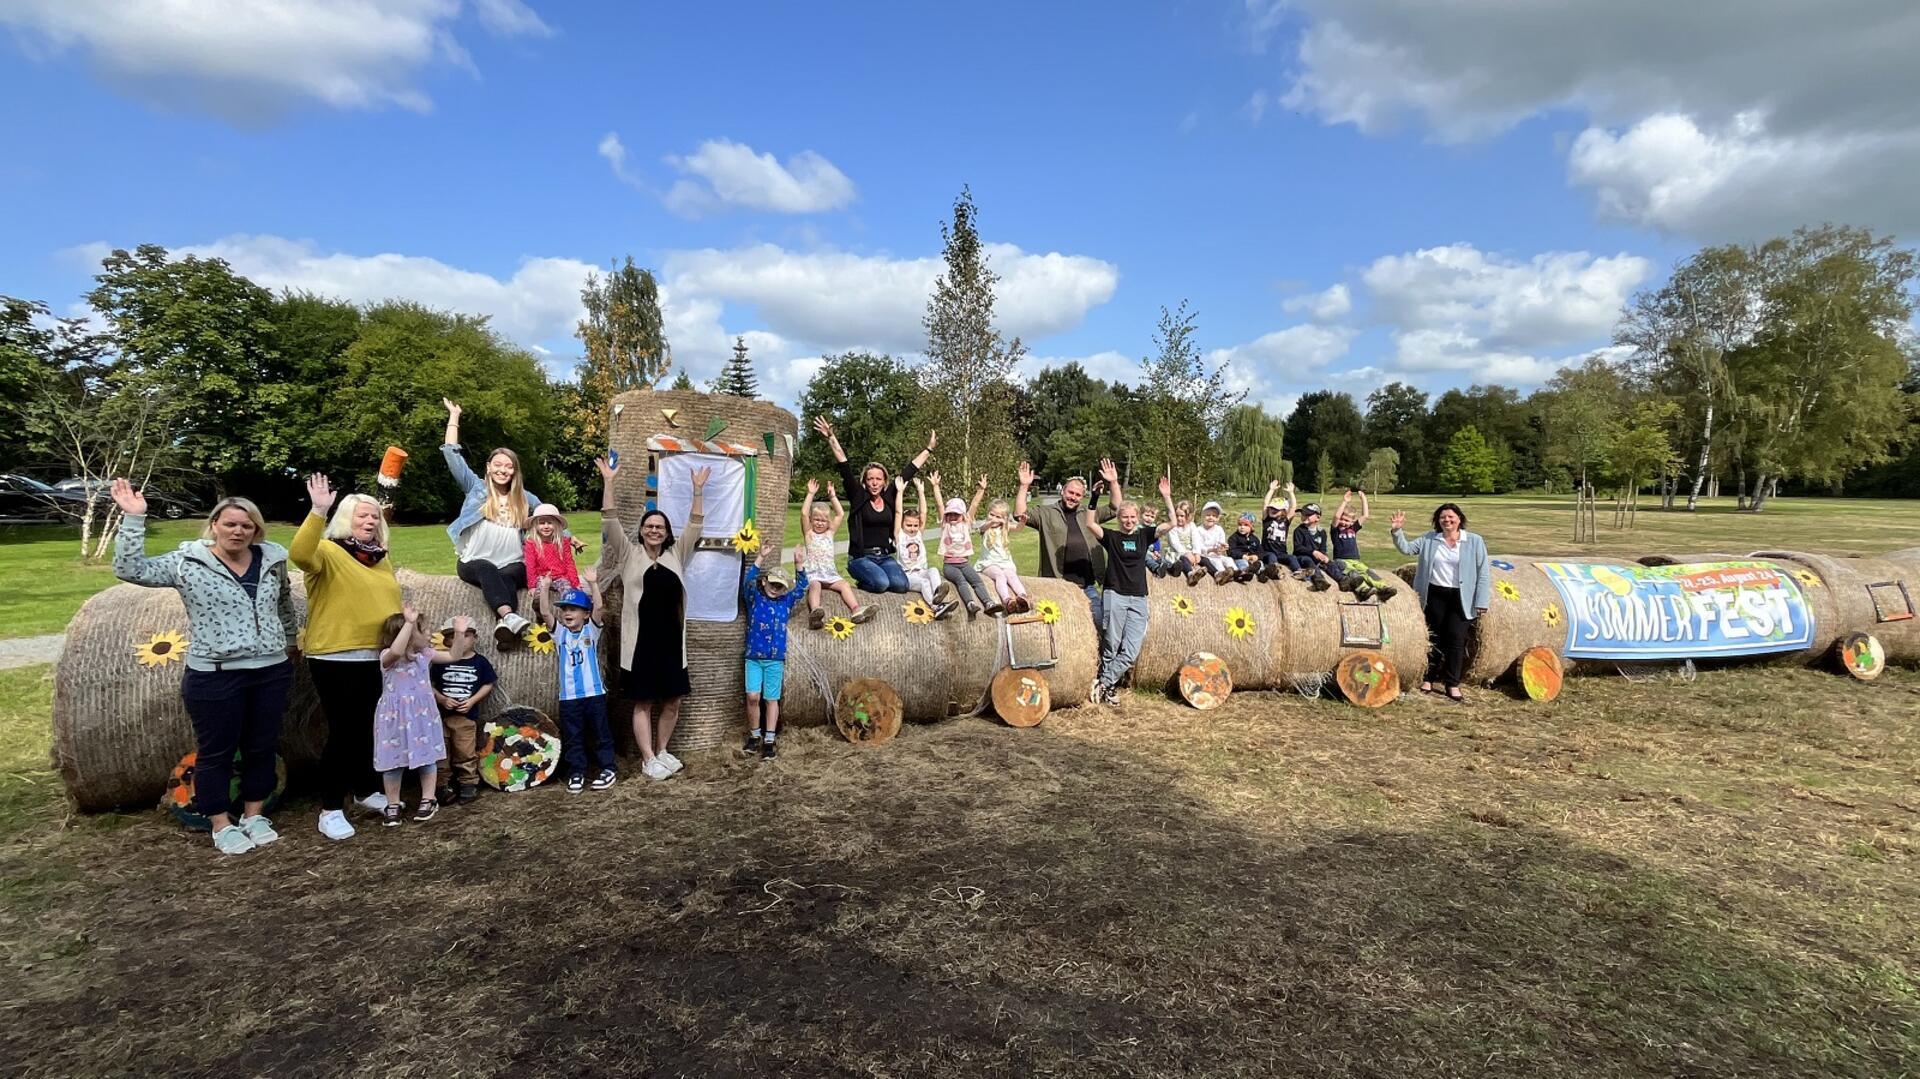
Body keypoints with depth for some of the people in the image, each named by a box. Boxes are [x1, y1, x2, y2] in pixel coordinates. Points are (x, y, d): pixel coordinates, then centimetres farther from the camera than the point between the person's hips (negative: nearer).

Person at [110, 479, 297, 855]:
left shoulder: (272, 560, 5)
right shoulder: (188, 562, -5)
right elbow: (130, 569, -14)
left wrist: (291, 639, 32)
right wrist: (133, 519, -20)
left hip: (271, 672, 4)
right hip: (214, 676, -3)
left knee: (262, 747, 13)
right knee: (216, 752, 7)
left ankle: (254, 816, 28)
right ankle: (222, 826, 21)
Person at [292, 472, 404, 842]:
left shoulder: (380, 557, 13)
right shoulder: (328, 552, -8)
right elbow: (299, 553, -31)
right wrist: (319, 512, -39)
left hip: (377, 659, 7)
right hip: (337, 660, -7)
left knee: (370, 729, 17)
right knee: (344, 731, -3)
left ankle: (366, 791, 34)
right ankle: (330, 809, 9)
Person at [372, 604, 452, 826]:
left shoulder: (425, 654, 3)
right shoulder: (387, 656, -13)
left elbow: (452, 656, 10)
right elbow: (397, 651, -38)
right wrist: (409, 623, -41)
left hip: (422, 715, 4)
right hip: (396, 716, -4)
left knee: (428, 757, 8)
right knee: (394, 759, 5)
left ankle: (428, 800, 20)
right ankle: (393, 804, 20)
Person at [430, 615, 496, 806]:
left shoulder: (480, 662, 0)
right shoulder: (441, 661, 0)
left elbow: (487, 685, 3)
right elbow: (430, 686, 2)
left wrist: (472, 701, -9)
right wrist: (441, 699, -14)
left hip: (466, 715, -1)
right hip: (441, 714, 1)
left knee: (465, 752, 2)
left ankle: (468, 783, 14)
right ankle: (443, 785, 19)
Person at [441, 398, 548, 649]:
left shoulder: (524, 498, 15)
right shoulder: (476, 488, 10)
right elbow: (452, 455, 5)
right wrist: (454, 417, 6)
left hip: (511, 564, 2)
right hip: (474, 563, -2)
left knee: (506, 577, -34)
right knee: (488, 570, -37)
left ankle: (505, 627, -58)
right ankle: (510, 617, -61)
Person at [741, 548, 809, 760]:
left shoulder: (786, 601, 8)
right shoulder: (754, 598, 2)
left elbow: (801, 586, 4)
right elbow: (747, 581, -14)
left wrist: (799, 566, -11)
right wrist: (760, 559, -25)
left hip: (775, 659, 2)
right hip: (753, 657, -2)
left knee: (772, 700, 5)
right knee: (752, 696, -9)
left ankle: (769, 741, 11)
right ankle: (754, 736, 11)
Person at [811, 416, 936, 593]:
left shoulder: (889, 496, 8)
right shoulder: (858, 496, -2)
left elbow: (909, 470, 12)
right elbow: (845, 467, -10)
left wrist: (929, 448, 18)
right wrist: (831, 437, -18)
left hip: (885, 557, 4)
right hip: (860, 557, -4)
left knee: (901, 584, -24)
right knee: (881, 583, -31)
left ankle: (873, 578, 8)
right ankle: (863, 582, 4)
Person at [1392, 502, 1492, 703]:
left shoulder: (1474, 541, -2)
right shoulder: (1429, 540, 5)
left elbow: (1483, 573, -2)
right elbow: (1406, 548, 5)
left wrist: (1481, 602, -6)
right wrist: (1398, 530, -12)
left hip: (1461, 598, -2)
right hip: (1435, 595, 2)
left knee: (1456, 639, -3)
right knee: (1435, 638, 9)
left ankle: (1453, 684, 8)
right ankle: (1428, 678, 19)